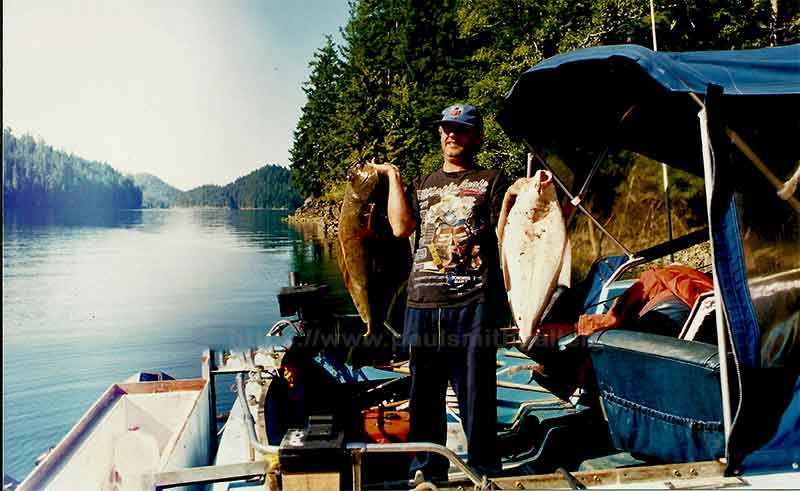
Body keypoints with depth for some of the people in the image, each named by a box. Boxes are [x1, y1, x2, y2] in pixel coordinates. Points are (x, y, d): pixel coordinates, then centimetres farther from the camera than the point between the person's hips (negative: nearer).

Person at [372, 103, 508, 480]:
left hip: (474, 305, -3)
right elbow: (401, 227, 3)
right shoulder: (421, 186, 20)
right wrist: (392, 176, 9)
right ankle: (426, 473, 25)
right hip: (423, 304, 4)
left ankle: (484, 473, 16)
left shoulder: (492, 180, 10)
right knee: (424, 395, 11)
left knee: (477, 394, 1)